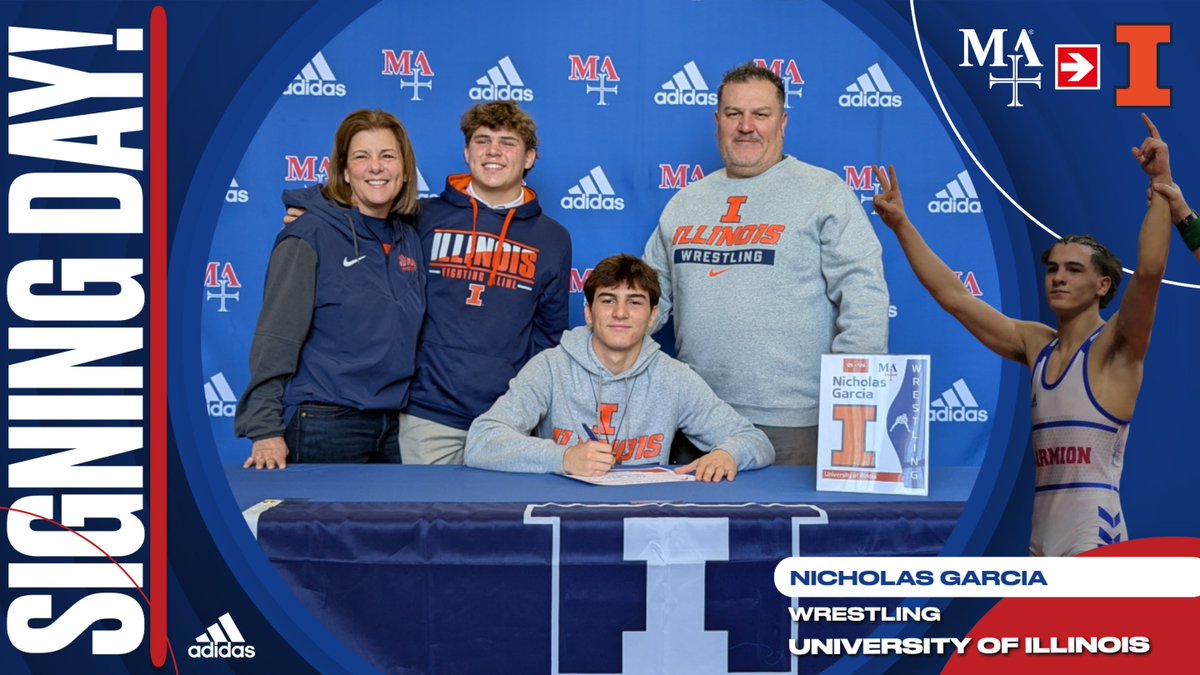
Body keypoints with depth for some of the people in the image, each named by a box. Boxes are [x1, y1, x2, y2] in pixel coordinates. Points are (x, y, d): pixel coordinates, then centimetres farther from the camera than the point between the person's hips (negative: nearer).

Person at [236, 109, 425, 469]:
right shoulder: (310, 236, -8)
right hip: (323, 427, -5)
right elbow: (274, 341, -11)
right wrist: (266, 431, -17)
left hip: (394, 426, 6)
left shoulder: (409, 239, 9)